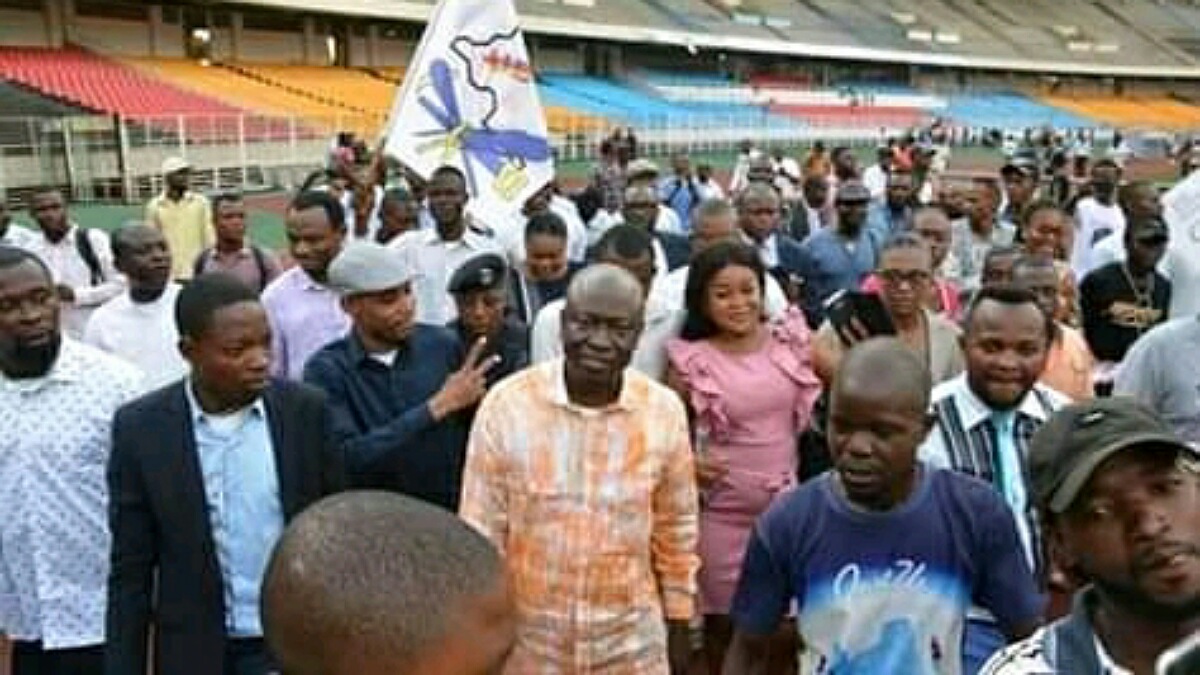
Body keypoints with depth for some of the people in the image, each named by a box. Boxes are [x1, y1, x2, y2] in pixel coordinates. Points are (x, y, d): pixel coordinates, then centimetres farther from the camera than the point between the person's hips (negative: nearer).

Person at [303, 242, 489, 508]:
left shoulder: (442, 344, -1)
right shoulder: (326, 370, -6)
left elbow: (473, 440, 4)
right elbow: (348, 459, -18)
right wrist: (438, 406, -19)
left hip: (450, 515, 1)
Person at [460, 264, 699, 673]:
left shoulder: (665, 410, -9)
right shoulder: (505, 405, -15)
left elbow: (676, 530, 2)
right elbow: (481, 533, -7)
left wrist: (679, 625, 9)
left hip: (633, 640, 1)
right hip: (527, 638, -1)